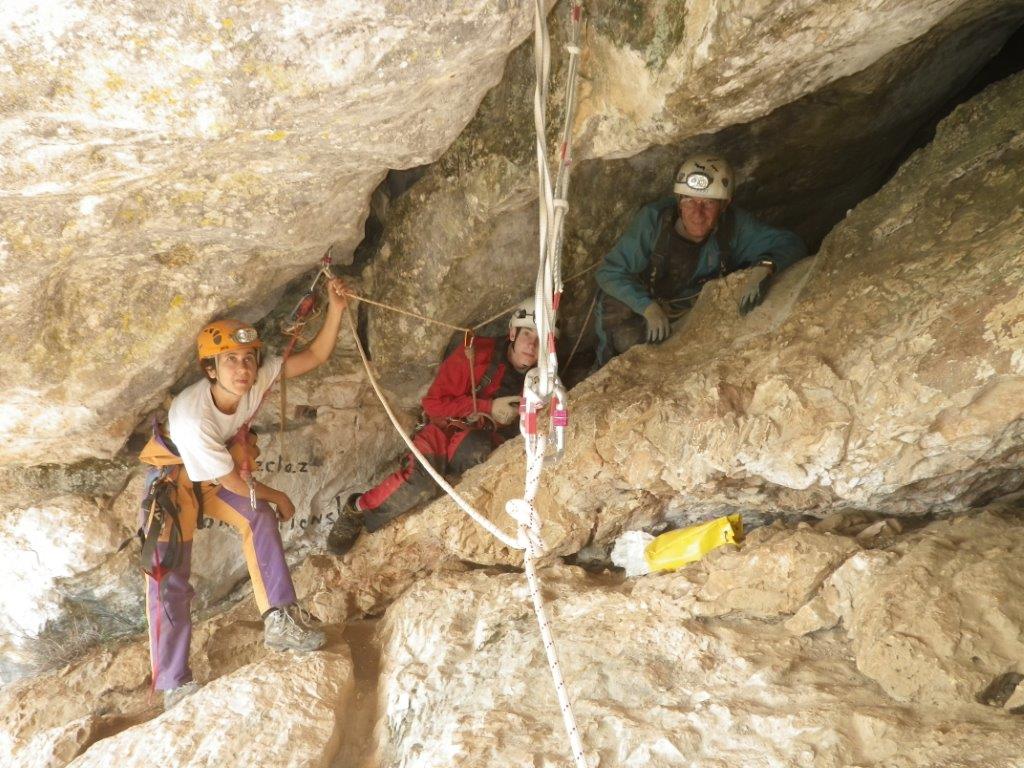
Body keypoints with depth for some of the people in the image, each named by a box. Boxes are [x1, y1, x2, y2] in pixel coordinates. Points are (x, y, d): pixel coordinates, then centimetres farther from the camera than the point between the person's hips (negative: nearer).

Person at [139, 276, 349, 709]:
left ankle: (280, 623, -14)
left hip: (219, 473, 6)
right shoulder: (192, 415, -38)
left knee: (259, 519, -19)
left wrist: (335, 308, -35)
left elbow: (315, 357, -19)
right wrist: (276, 496, -9)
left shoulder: (257, 379, -24)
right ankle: (173, 685, -8)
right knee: (168, 574, -13)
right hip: (173, 478, -5)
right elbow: (231, 482, -25)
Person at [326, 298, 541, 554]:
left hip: (488, 443, 2)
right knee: (421, 479, -35)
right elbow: (433, 403, -13)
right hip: (446, 429, -2)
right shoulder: (479, 353, -14)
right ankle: (358, 508, -8)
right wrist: (488, 407, -20)